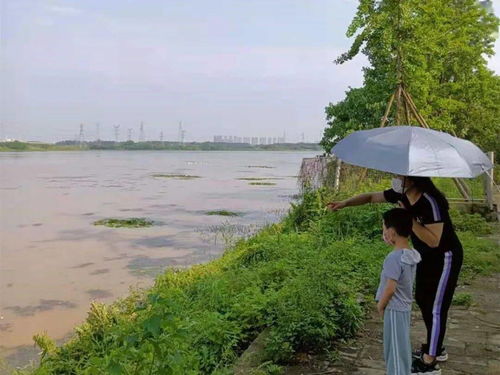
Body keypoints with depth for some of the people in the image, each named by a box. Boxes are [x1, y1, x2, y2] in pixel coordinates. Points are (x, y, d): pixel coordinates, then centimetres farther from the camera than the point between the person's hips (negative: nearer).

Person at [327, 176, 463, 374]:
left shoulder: (431, 202, -32)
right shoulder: (401, 194, -8)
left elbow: (433, 241, -35)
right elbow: (371, 197, 2)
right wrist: (344, 203, -9)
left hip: (444, 258, -9)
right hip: (425, 255, 9)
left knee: (436, 308, -2)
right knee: (422, 300, 18)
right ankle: (435, 347, 35)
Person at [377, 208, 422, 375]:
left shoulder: (394, 257, -25)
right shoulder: (412, 254, 1)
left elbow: (390, 287, -22)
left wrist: (381, 305, -10)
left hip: (394, 309, -8)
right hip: (405, 307, 8)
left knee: (395, 348, 3)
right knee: (401, 346, 20)